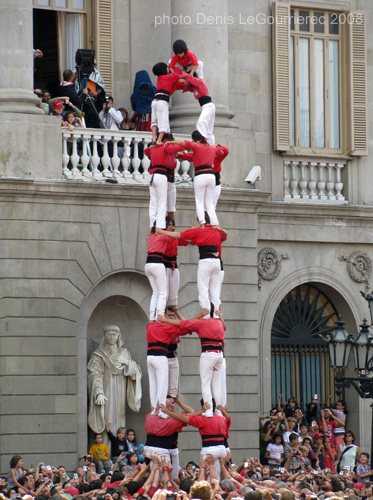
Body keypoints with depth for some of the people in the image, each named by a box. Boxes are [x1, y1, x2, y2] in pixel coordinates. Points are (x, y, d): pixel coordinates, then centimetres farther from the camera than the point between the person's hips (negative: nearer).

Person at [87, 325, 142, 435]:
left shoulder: (124, 353, 15)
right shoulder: (99, 354, 3)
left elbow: (136, 371, 11)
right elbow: (95, 375, -8)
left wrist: (126, 362, -7)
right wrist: (99, 393, -21)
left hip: (120, 393, 4)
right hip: (106, 392, -4)